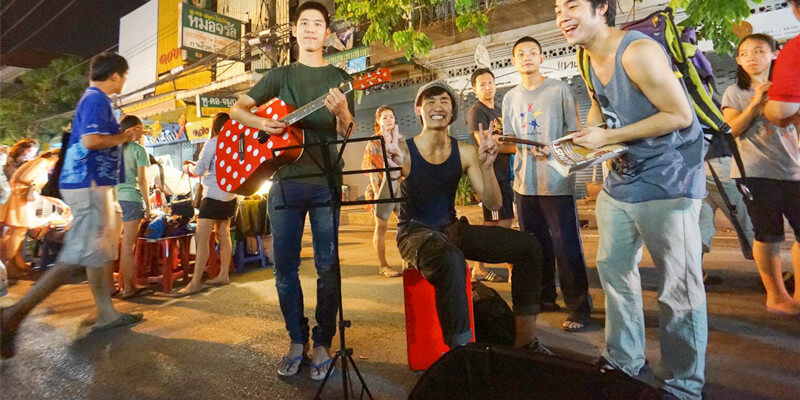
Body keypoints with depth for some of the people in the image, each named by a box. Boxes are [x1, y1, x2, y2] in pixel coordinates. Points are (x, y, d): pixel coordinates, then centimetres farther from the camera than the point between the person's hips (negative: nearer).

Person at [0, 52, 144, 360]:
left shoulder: (93, 99, 19)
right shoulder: (96, 99, -11)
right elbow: (90, 140, -24)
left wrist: (123, 137, 18)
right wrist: (123, 137, -10)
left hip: (92, 185, 11)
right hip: (89, 186, -11)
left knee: (100, 251, 12)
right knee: (77, 257, -9)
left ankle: (107, 314, 19)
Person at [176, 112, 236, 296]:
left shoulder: (212, 143, -10)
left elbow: (199, 170, -6)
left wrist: (189, 167, 15)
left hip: (214, 195, -8)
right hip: (229, 196, 8)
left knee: (202, 239, -8)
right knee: (224, 236, 14)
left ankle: (195, 282, -9)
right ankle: (224, 275, 21)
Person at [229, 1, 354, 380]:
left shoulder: (338, 77, 9)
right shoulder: (280, 75, 14)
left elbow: (346, 133, 0)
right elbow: (236, 109, 13)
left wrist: (341, 112, -22)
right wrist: (261, 123, -8)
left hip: (326, 181, -2)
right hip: (286, 180, 2)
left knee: (328, 265, -1)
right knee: (285, 268, 5)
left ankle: (322, 344, 14)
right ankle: (296, 341, 21)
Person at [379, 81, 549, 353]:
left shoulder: (465, 152, 2)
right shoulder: (403, 151, -10)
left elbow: (494, 204, -3)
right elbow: (382, 213, -18)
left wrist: (486, 166, -19)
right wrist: (392, 174, -36)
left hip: (452, 230, 5)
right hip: (415, 233, -5)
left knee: (527, 246, -11)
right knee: (451, 260, -39)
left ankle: (525, 338, 3)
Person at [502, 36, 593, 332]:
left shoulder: (559, 89, 2)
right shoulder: (510, 98, 14)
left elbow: (576, 131, -1)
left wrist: (553, 150, -17)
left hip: (557, 181, -4)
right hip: (524, 182, 5)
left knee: (566, 246, -4)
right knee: (535, 245, 12)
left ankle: (579, 308, 7)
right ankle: (545, 298, 27)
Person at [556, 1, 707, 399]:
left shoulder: (637, 51, -18)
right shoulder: (591, 57, 8)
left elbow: (680, 115, -19)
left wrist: (609, 137, -18)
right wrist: (585, 138, 6)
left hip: (667, 183, -8)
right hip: (620, 181, 9)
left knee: (678, 289, 0)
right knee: (614, 271, 15)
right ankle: (623, 362, 33)